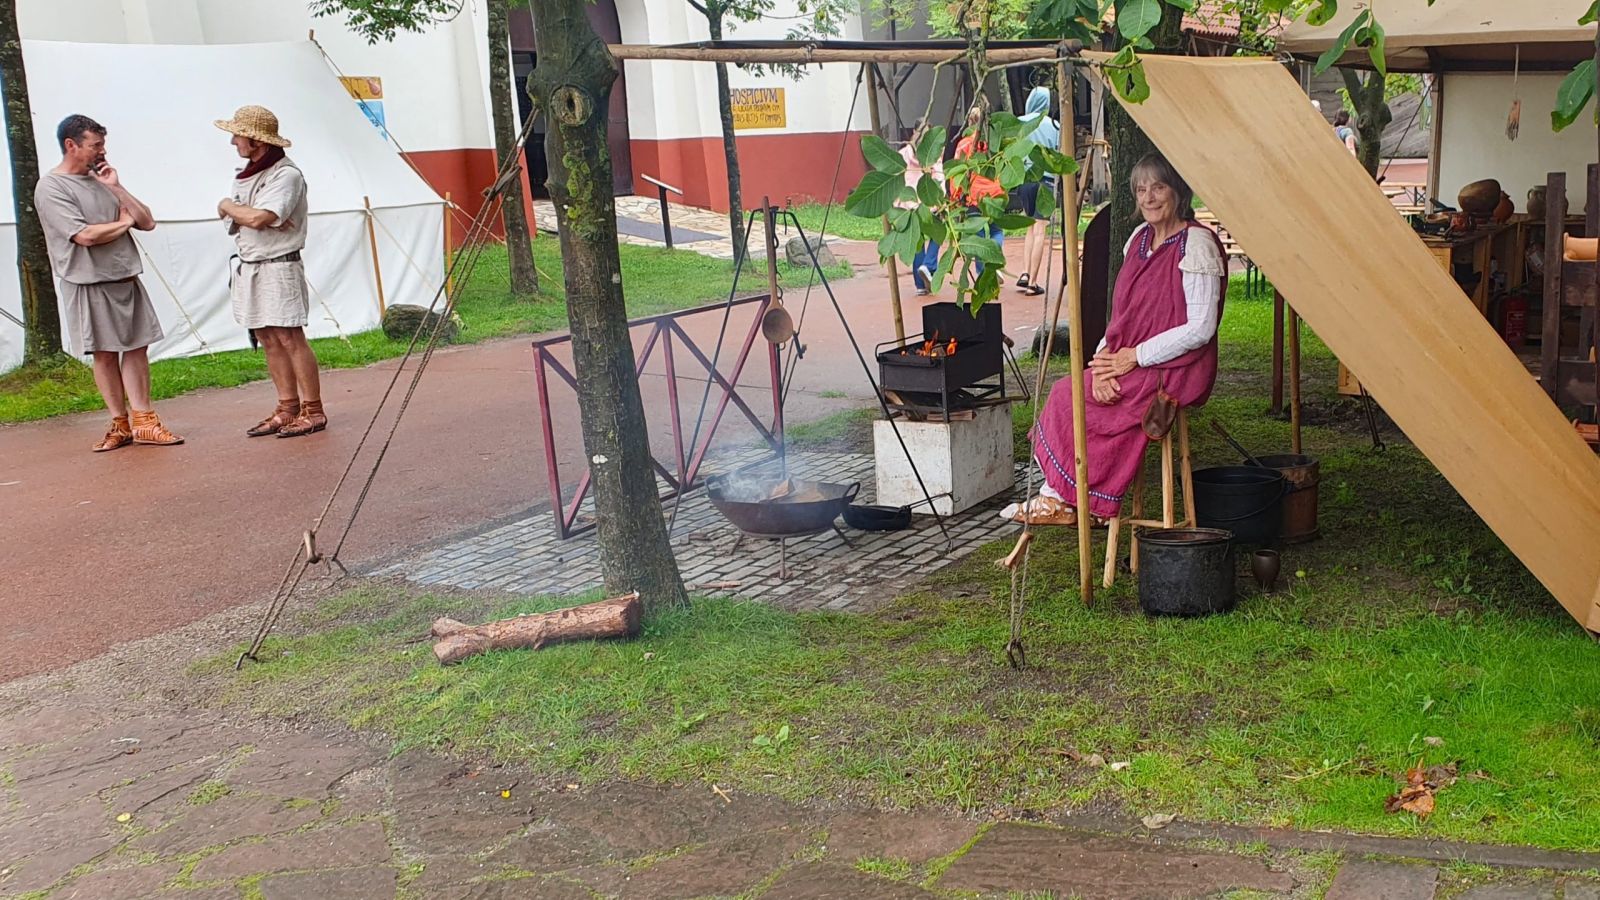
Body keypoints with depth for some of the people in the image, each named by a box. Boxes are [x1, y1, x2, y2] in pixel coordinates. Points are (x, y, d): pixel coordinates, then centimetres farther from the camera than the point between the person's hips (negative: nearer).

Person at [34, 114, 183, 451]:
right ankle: (120, 424, 10)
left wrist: (116, 188, -2)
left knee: (137, 348, 3)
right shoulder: (51, 187, -6)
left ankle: (143, 422, 7)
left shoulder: (101, 180, 13)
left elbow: (147, 222, 8)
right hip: (90, 284, -5)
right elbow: (85, 235, -17)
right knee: (105, 354, 1)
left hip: (127, 279, 5)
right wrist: (124, 222, -3)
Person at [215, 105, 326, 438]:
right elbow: (231, 217, 12)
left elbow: (257, 217, -22)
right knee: (268, 341, 7)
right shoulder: (246, 174, 16)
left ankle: (313, 411, -4)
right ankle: (287, 409, 12)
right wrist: (247, 215, -9)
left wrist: (229, 206, -4)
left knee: (290, 338, -8)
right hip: (248, 267, 8)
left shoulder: (286, 175, -12)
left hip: (278, 267, -8)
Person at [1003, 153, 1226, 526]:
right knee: (1068, 393, -12)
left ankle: (1058, 499, 0)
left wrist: (1135, 357, -16)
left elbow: (1201, 327, -18)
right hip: (1128, 364, 8)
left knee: (1070, 399, -15)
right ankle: (1056, 499, -8)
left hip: (1174, 372, -8)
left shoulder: (1196, 243, -13)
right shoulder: (1140, 238, 12)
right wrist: (1106, 357, -7)